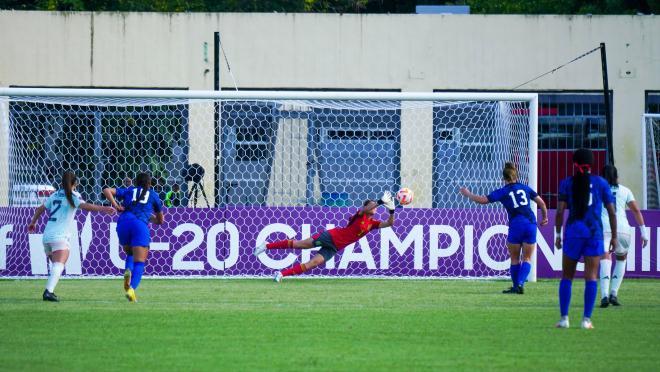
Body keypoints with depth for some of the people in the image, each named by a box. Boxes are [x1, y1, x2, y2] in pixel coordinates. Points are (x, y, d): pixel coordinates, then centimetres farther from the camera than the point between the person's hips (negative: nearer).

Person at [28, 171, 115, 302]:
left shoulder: (55, 195, 19)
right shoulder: (73, 195, -1)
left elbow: (40, 209, 29)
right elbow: (84, 206, -20)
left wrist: (33, 223, 45)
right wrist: (102, 209, -29)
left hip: (47, 235, 7)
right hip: (60, 236, -7)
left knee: (55, 265, 21)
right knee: (59, 265, -18)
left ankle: (49, 291, 13)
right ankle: (49, 291, -36)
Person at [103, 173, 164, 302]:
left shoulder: (128, 191, 24)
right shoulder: (153, 195, 22)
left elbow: (106, 191, 12)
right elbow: (160, 220, 30)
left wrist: (115, 205, 7)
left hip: (123, 223, 2)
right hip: (140, 224, -2)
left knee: (130, 253, 26)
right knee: (139, 261, -4)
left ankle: (128, 270, -7)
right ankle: (132, 288, -27)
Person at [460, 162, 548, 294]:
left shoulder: (503, 192, 2)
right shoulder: (525, 188, 14)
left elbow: (482, 200, -1)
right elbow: (541, 202, 18)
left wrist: (468, 194, 15)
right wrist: (545, 217, 35)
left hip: (516, 225, -3)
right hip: (531, 223, 3)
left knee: (515, 259, 13)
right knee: (527, 259, 8)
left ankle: (516, 286, 17)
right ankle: (520, 284, -9)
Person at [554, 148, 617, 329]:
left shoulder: (567, 183, 4)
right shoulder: (601, 183, 6)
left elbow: (560, 211, -4)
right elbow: (612, 212, 5)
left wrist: (558, 234, 3)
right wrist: (614, 236, 11)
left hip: (573, 233, 0)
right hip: (595, 233, 0)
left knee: (567, 276, 9)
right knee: (591, 277, 0)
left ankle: (564, 318, 3)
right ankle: (586, 319, -6)